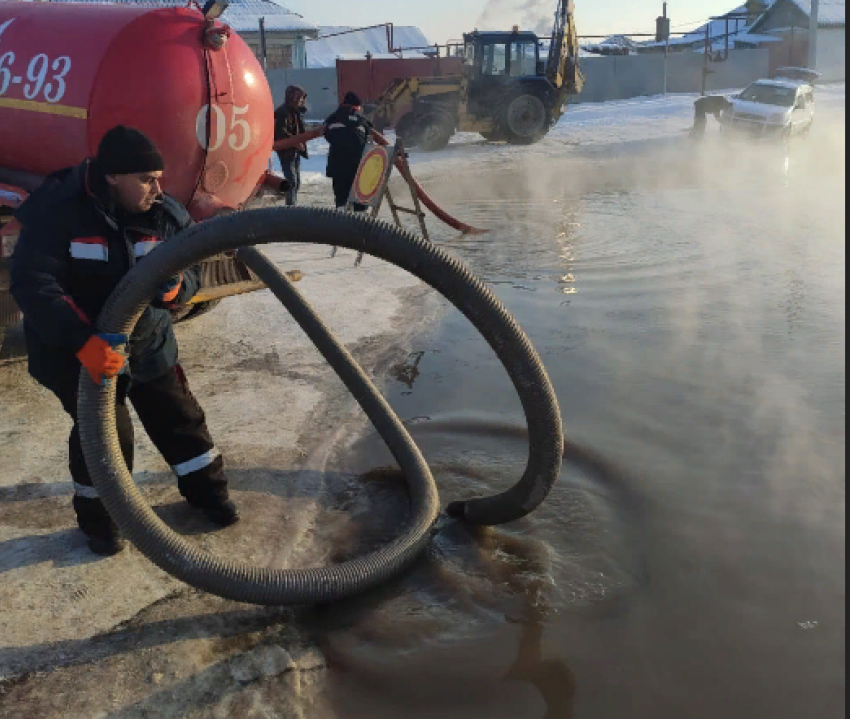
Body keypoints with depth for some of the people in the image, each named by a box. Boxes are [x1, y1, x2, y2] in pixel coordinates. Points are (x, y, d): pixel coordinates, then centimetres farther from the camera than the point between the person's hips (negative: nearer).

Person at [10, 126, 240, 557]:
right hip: (77, 349, -4)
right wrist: (83, 341, -40)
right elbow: (31, 284, -28)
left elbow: (191, 270, -1)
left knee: (178, 416, 11)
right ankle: (98, 516, 23)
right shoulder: (57, 212, -22)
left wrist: (175, 287, -27)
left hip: (147, 342, 4)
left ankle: (206, 490, 33)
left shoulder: (166, 214, -9)